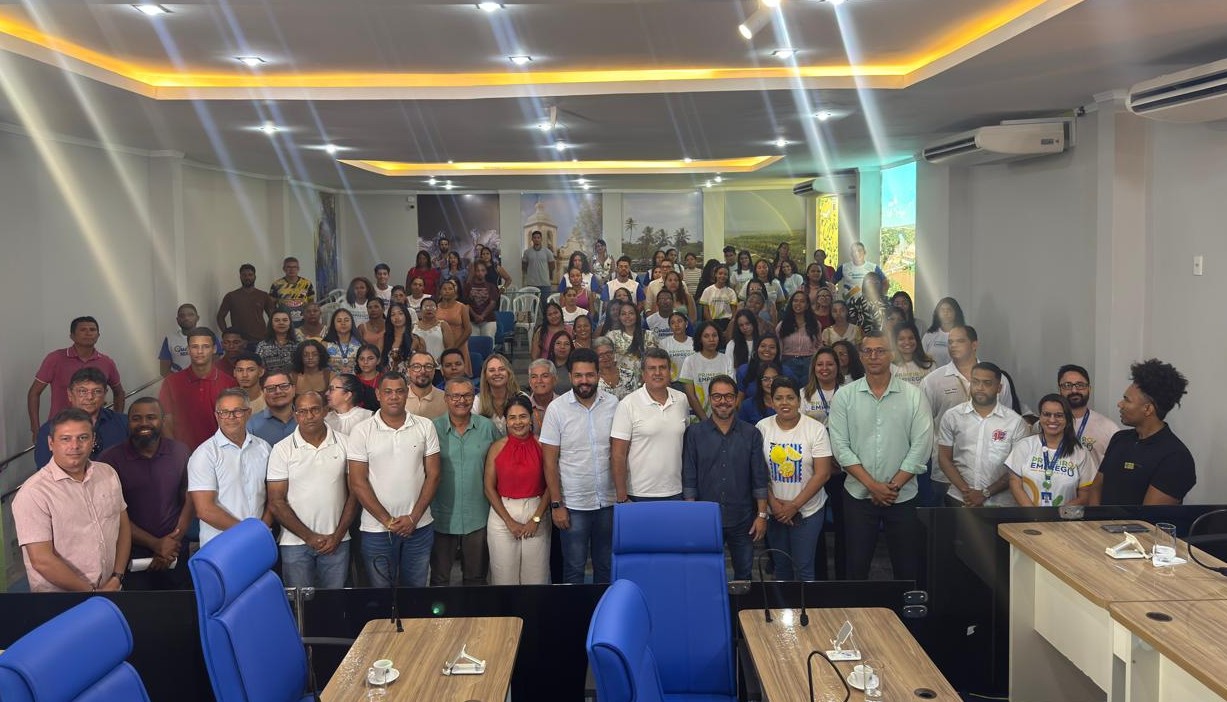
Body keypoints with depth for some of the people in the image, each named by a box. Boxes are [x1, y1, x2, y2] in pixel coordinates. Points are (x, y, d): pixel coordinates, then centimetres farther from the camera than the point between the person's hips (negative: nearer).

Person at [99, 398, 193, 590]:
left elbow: (189, 501, 4)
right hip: (132, 555, -2)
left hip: (175, 551, 3)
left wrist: (173, 543, -7)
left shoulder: (180, 452, 1)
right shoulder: (111, 459, -8)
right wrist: (155, 544, -13)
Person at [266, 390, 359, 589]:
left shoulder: (344, 444, 2)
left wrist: (338, 535, -4)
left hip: (336, 542, 1)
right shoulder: (282, 449, -2)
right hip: (295, 543, -1)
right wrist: (309, 537, -8)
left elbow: (354, 493, 4)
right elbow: (276, 503, -3)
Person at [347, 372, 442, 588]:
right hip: (376, 529, -1)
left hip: (419, 527, 1)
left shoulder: (425, 427, 2)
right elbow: (357, 483, -5)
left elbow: (433, 474, 1)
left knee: (416, 591, 12)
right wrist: (387, 520, -9)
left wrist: (413, 517, -8)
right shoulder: (362, 432, -3)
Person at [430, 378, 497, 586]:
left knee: (476, 578, 16)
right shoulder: (433, 428, -5)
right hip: (442, 517, -1)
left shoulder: (487, 427, -1)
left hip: (478, 517, 1)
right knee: (439, 579, 13)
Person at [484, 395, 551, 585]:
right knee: (504, 576, 5)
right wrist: (509, 521, -6)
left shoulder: (541, 446, -1)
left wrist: (536, 519, -7)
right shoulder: (497, 447, 0)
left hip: (536, 511, 0)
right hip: (503, 514, 0)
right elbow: (489, 488, 0)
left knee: (536, 576, 2)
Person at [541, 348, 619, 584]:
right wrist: (556, 504, -8)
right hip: (573, 504, -2)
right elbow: (550, 461, -5)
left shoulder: (612, 404, -1)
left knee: (606, 567, 15)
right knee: (574, 569, 7)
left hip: (608, 502, 2)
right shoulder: (556, 409, -7)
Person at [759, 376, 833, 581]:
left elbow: (822, 474, -10)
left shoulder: (816, 429, -8)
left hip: (808, 510, -2)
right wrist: (773, 502, -8)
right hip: (774, 510, 2)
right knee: (780, 566, 13)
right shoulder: (762, 428, -2)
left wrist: (794, 505, -12)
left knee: (803, 568, 0)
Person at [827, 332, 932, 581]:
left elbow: (921, 446, -5)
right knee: (856, 566, 6)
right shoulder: (844, 396, 0)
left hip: (903, 496, 0)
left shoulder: (913, 396, 0)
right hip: (858, 495, 0)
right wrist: (873, 485, -13)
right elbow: (841, 447, -5)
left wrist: (893, 486, -11)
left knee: (907, 568, 5)